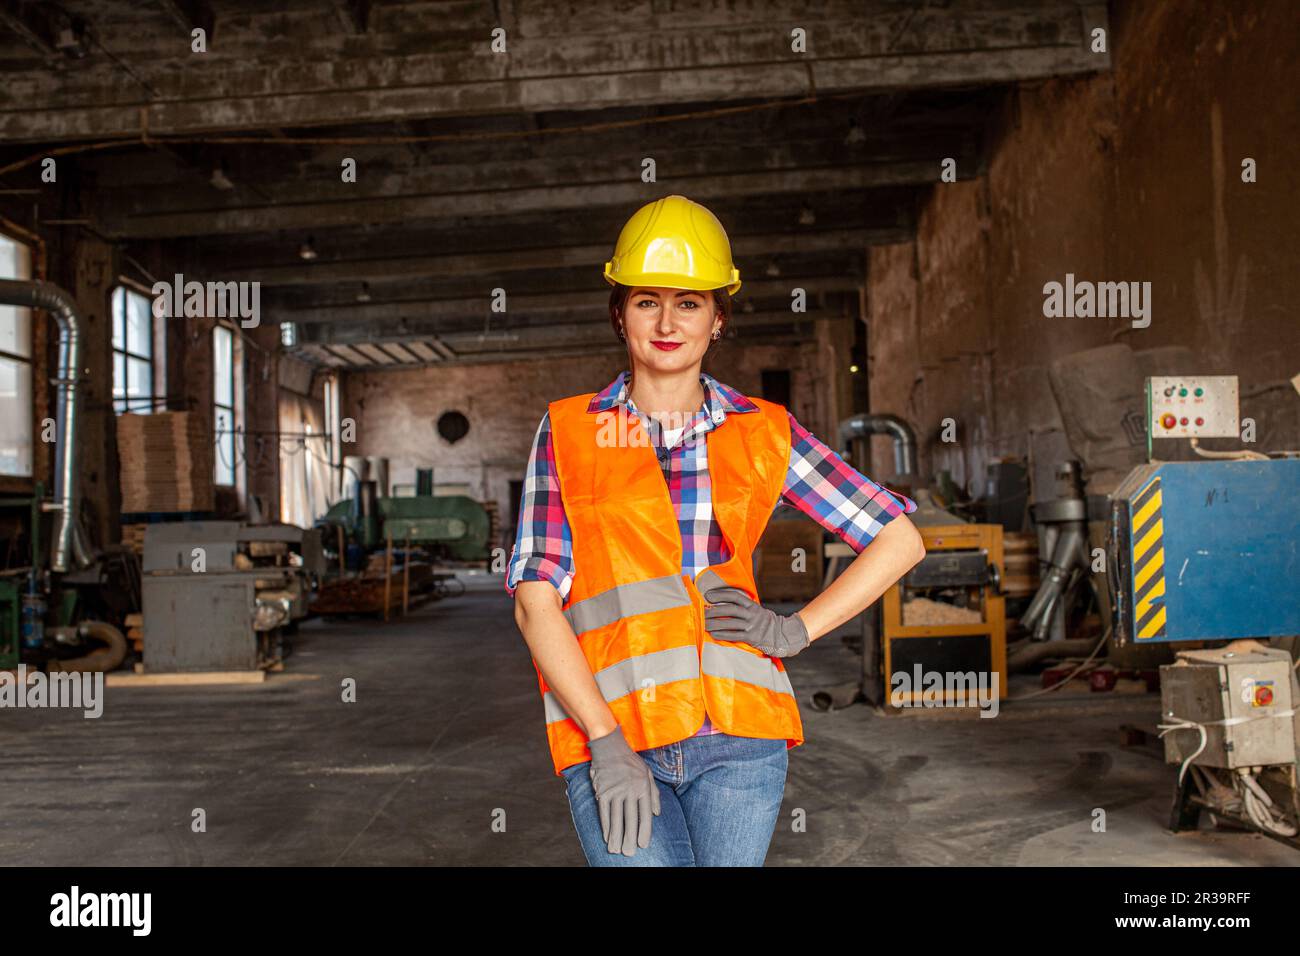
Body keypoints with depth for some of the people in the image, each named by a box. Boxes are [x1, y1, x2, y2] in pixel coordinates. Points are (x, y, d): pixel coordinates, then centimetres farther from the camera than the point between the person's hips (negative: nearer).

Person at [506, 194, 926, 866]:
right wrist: (607, 744, -11)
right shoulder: (568, 432, 6)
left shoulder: (763, 433, 8)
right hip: (609, 732, -1)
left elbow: (900, 539, 10)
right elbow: (535, 600, -2)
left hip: (737, 733, 1)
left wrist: (796, 630, -2)